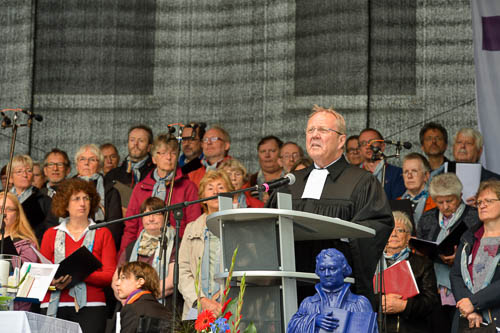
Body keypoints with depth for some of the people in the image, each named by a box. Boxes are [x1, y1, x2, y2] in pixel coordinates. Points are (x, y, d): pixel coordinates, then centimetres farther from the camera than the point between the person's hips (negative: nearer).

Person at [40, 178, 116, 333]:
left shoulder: (102, 234, 11)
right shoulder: (51, 234, 16)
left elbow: (110, 275, 2)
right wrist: (52, 281, -11)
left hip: (89, 307, -1)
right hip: (54, 307, 1)